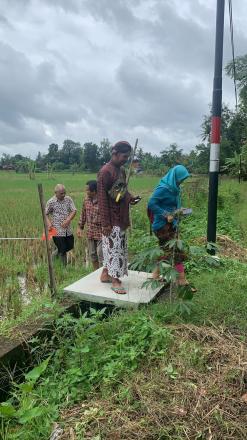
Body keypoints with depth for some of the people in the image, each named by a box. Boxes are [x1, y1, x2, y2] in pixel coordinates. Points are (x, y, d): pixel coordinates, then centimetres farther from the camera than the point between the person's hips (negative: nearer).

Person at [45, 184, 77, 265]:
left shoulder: (68, 199, 1)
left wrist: (68, 220, -19)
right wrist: (49, 223, -16)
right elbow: (46, 214, 1)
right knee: (63, 250, 0)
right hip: (57, 230, -5)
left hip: (68, 230, 5)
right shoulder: (51, 202, -7)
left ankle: (55, 254, 41)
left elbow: (74, 211, -3)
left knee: (70, 246, 17)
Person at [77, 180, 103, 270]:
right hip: (90, 233, 7)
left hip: (101, 233, -7)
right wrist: (80, 227, 12)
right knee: (93, 255, 16)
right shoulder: (86, 200, 2)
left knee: (101, 256, -3)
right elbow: (83, 214, 14)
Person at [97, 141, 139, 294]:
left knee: (118, 247, 15)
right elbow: (102, 198, -18)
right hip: (112, 219, -9)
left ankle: (106, 274, 27)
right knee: (114, 247, -2)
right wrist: (106, 223, -19)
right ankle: (115, 281, 9)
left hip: (121, 217, 9)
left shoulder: (121, 170, 10)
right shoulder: (105, 171, -16)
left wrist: (130, 198, 1)